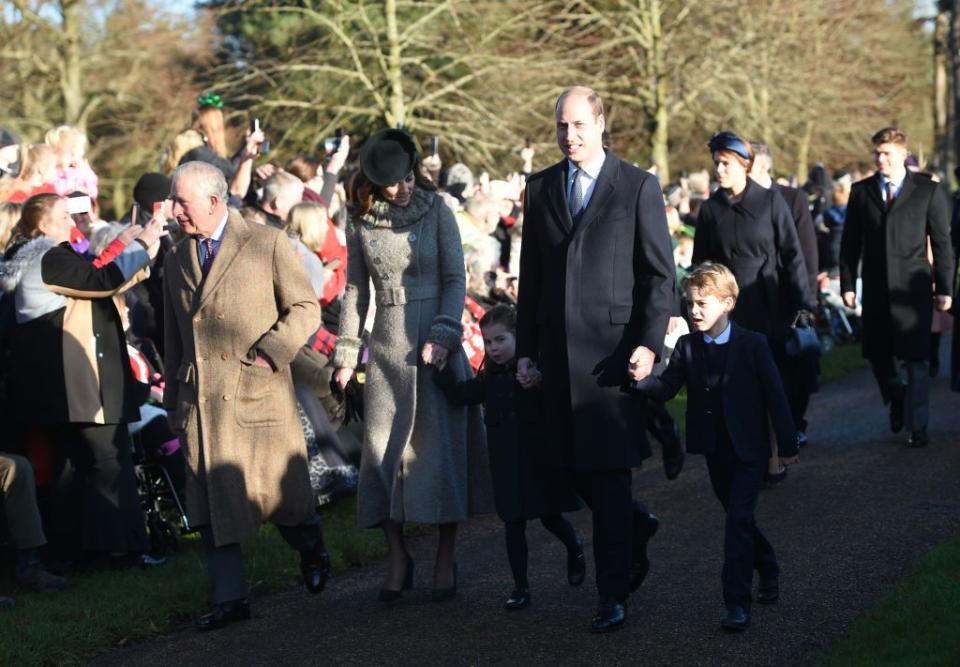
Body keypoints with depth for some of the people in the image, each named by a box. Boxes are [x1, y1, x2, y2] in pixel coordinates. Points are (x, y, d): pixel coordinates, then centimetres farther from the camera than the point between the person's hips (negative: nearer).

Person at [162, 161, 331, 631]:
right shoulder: (176, 260, 14)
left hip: (258, 392, -4)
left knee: (281, 488, 4)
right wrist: (173, 399, 16)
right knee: (212, 502, 0)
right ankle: (230, 597, 6)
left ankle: (311, 552, 34)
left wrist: (269, 351, -14)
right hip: (201, 400, 4)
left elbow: (306, 308, -2)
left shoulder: (267, 244, -2)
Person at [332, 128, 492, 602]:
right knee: (383, 448, -1)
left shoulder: (436, 211, -2)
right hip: (387, 347, 2)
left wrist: (444, 334, -14)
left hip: (437, 342, -2)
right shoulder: (361, 222, 4)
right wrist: (347, 352, 7)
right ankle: (397, 558, 10)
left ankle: (446, 560, 6)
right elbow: (355, 289, 10)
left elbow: (455, 278, -3)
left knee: (442, 447, -2)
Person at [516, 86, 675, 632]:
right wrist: (525, 350, 11)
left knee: (609, 470, -5)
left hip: (611, 348, -4)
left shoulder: (639, 187, -1)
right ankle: (635, 527, 35)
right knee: (573, 466, 8)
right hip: (557, 349, 5)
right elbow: (531, 275, 15)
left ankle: (613, 593, 1)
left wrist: (649, 343, -13)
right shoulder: (541, 188, 12)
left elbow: (661, 274, -2)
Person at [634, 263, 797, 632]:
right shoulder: (687, 346, 1)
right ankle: (768, 571, 40)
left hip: (748, 449, -5)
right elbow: (667, 386, -10)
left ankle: (737, 603, -13)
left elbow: (775, 396, -7)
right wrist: (639, 380, -31)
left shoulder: (753, 345, -9)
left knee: (738, 519, -13)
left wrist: (786, 447, -8)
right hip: (714, 450, 5)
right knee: (739, 518, 17)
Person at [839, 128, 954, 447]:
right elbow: (850, 243, 9)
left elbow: (942, 242, 1)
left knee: (916, 360, -3)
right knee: (877, 355, 8)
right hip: (876, 289, 3)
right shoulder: (861, 191, 7)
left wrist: (945, 288, -3)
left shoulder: (928, 190, 0)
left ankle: (917, 427, 6)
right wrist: (847, 283, 2)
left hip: (913, 287, -3)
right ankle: (897, 399, 36)